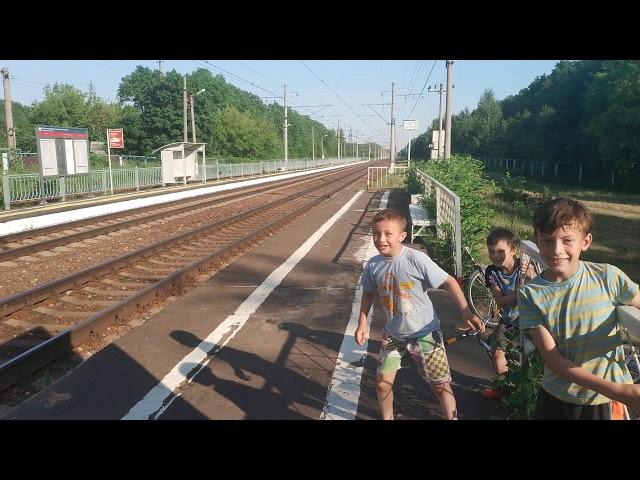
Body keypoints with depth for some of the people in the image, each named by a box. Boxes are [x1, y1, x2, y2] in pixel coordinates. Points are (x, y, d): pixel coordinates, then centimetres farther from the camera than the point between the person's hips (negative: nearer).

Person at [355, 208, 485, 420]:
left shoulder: (417, 259, -23)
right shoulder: (373, 265, -9)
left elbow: (449, 282, -16)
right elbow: (369, 293, 9)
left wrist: (467, 313, -19)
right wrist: (362, 324, 6)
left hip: (424, 332, -3)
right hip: (393, 334, 4)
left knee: (441, 385, 5)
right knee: (382, 382, 7)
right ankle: (387, 417, 35)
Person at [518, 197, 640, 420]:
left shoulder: (608, 277, -15)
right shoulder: (530, 294, -15)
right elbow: (553, 360, -16)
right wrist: (618, 390, -24)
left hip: (604, 402, 0)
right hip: (555, 398, 0)